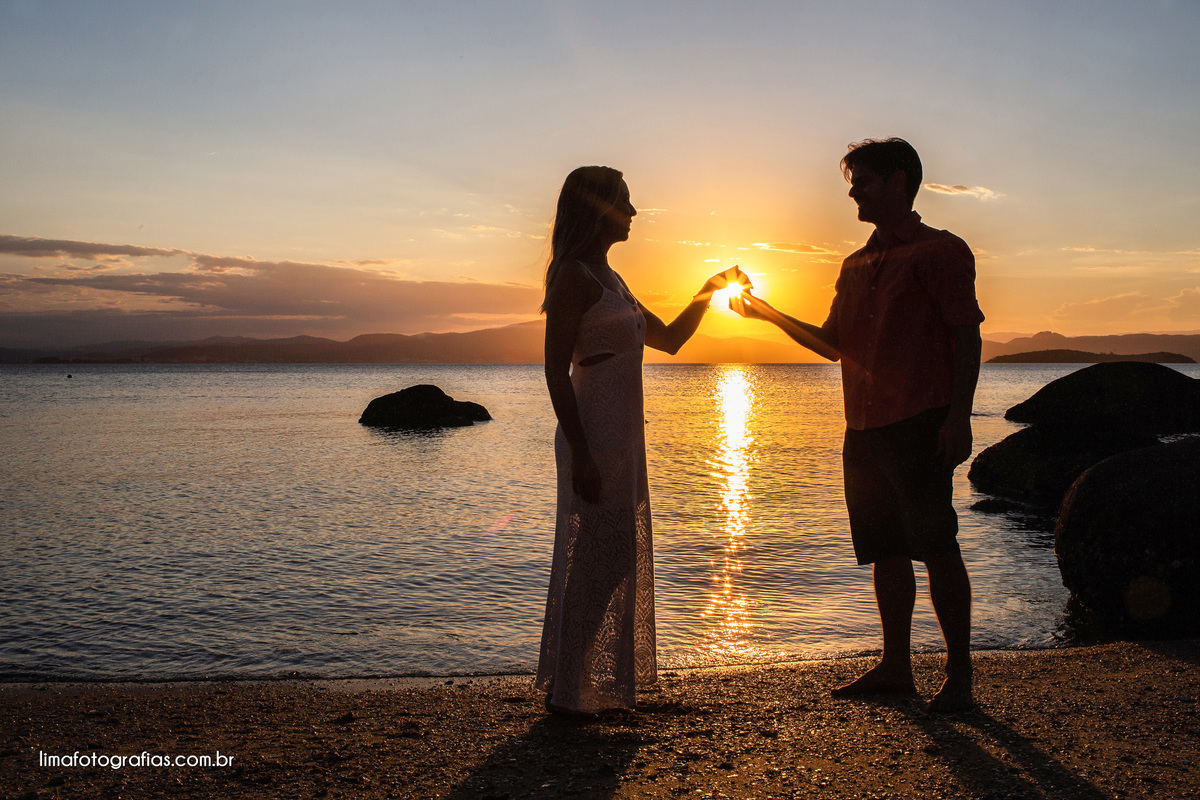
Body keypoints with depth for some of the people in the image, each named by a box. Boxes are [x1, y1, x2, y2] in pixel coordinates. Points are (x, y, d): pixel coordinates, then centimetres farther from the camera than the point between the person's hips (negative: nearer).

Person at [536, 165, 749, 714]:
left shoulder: (609, 279, 19)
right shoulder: (573, 276, -10)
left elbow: (670, 339, 28)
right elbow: (556, 371, -16)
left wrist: (707, 292, 20)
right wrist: (580, 454, -22)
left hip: (623, 436, 10)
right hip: (595, 436, -10)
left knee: (618, 559, 14)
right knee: (592, 561, -3)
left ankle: (601, 684, 26)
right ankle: (569, 691, 9)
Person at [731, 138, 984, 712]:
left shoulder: (941, 250, -2)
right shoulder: (855, 266, 20)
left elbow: (967, 336, -7)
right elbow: (834, 345, 22)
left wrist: (959, 416, -16)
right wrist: (770, 313, 13)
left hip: (921, 422, -7)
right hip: (864, 427, 7)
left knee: (936, 546, -5)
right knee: (885, 549, 10)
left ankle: (959, 674, 5)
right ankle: (895, 667, 20)